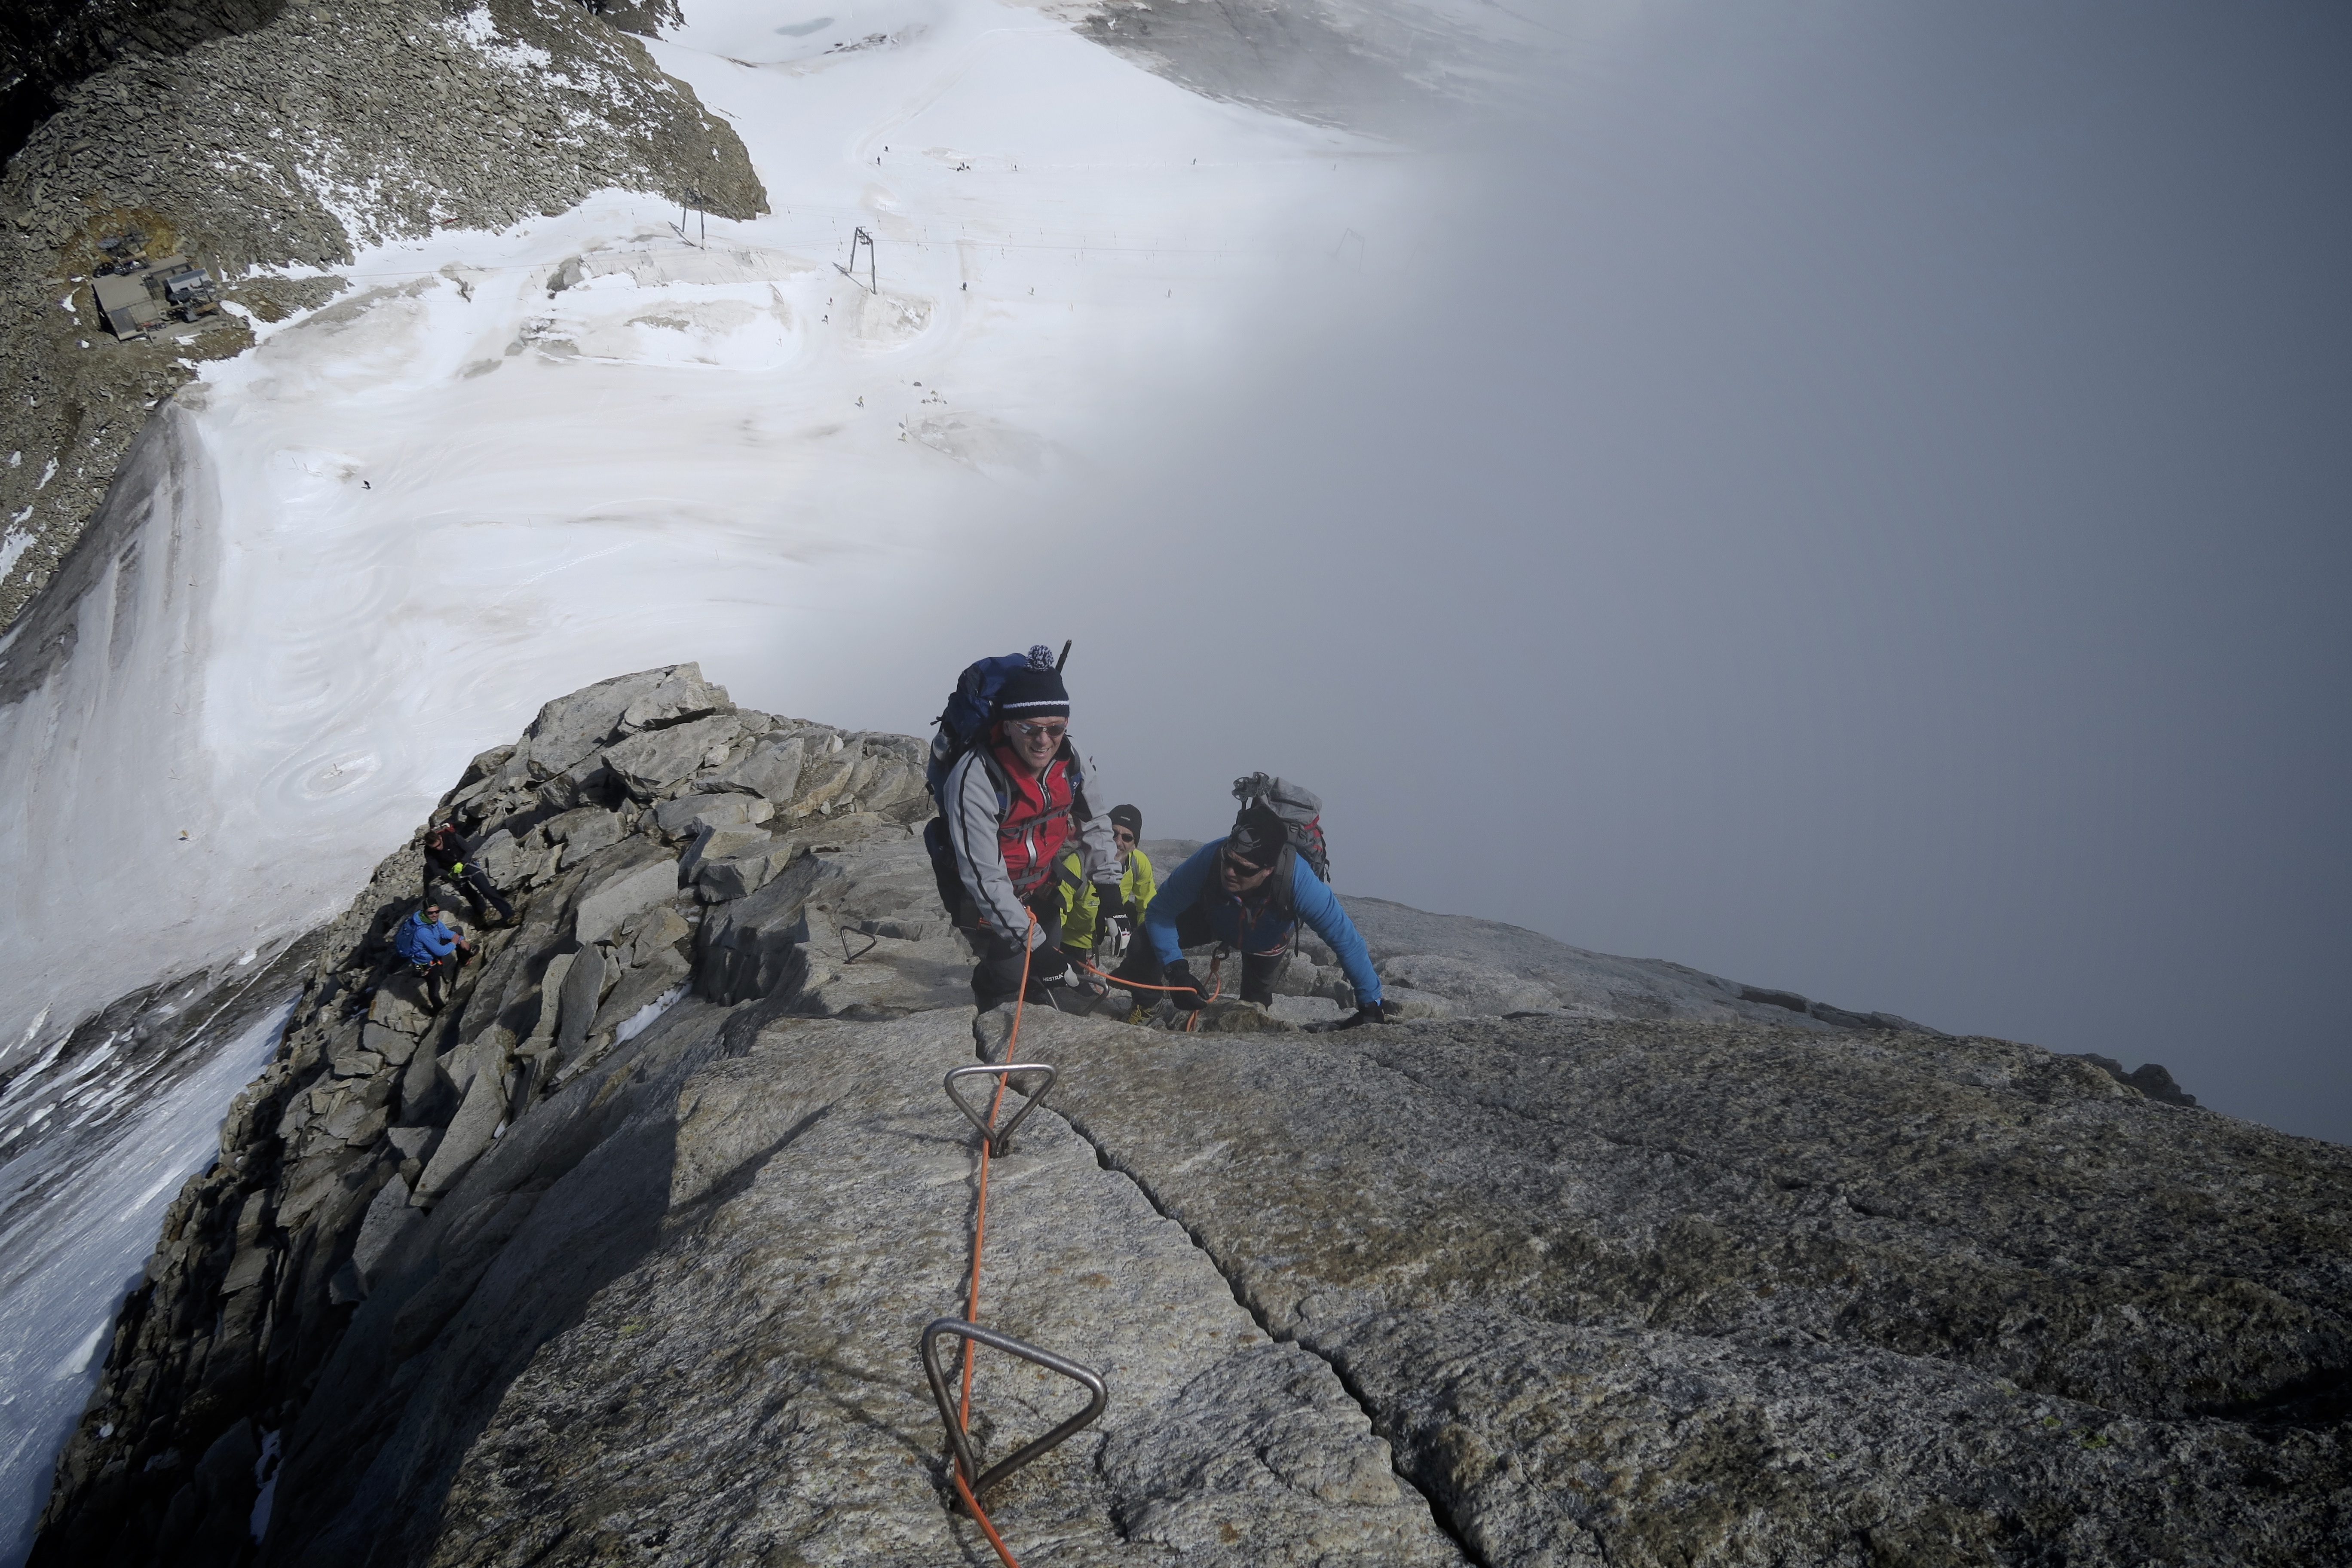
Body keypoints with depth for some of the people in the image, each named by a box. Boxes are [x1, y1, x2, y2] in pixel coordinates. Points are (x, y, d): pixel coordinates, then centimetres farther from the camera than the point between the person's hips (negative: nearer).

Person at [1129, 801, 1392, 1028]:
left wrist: (1370, 1006, -36)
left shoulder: (1298, 880, -48)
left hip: (1267, 942, 0)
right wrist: (1176, 971, -45)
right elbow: (1159, 912, -32)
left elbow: (1346, 941, -40)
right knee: (1152, 938, -19)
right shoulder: (1209, 859, -46)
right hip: (1212, 919, 0)